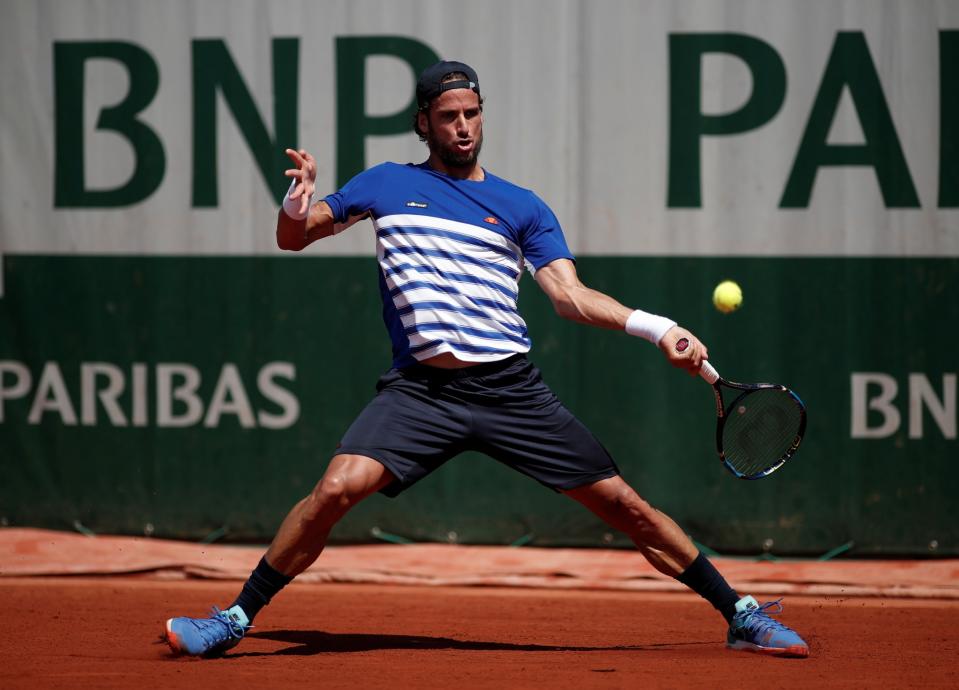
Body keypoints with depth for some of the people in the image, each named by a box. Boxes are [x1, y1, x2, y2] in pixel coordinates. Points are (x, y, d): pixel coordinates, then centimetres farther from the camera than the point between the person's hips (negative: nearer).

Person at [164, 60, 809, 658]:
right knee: (337, 488, -23)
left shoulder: (524, 209, 11)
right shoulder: (386, 185, 12)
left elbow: (570, 294, 2)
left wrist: (656, 327, -14)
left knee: (625, 505, -2)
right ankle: (235, 619, -9)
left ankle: (742, 615, 10)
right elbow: (293, 238, 16)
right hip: (420, 388, -1)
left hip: (511, 388, 1)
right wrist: (298, 204, -9)